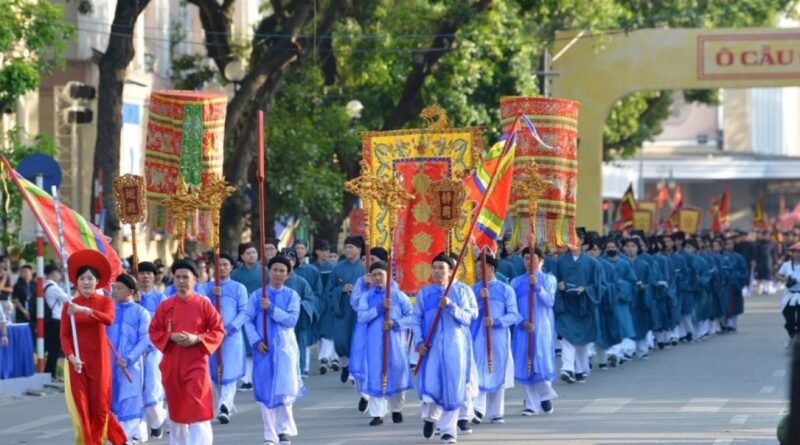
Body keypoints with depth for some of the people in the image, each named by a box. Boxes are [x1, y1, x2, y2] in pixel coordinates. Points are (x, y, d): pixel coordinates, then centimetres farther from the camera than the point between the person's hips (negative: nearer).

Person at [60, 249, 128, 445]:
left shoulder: (105, 302, 0)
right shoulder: (69, 306, 3)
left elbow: (109, 319, -22)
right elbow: (64, 335, -2)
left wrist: (85, 310, -35)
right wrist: (71, 356, -18)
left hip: (99, 359, -1)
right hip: (77, 361, 1)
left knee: (99, 404, 3)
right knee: (80, 405, -2)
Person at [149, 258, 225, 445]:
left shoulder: (203, 304, -2)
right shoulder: (165, 306, 4)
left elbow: (218, 331, 0)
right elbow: (154, 332, 8)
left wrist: (196, 339, -15)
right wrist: (171, 337, -11)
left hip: (196, 363, -3)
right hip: (171, 364, 3)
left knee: (198, 409, -13)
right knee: (175, 408, 13)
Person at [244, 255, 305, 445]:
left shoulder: (292, 295, 3)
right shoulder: (257, 295, 4)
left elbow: (291, 319, -9)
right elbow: (248, 320, 2)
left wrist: (271, 309, -16)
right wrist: (256, 341, -10)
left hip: (285, 347, -1)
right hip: (264, 348, 1)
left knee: (285, 390, -13)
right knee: (265, 391, 3)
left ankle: (284, 429, 3)